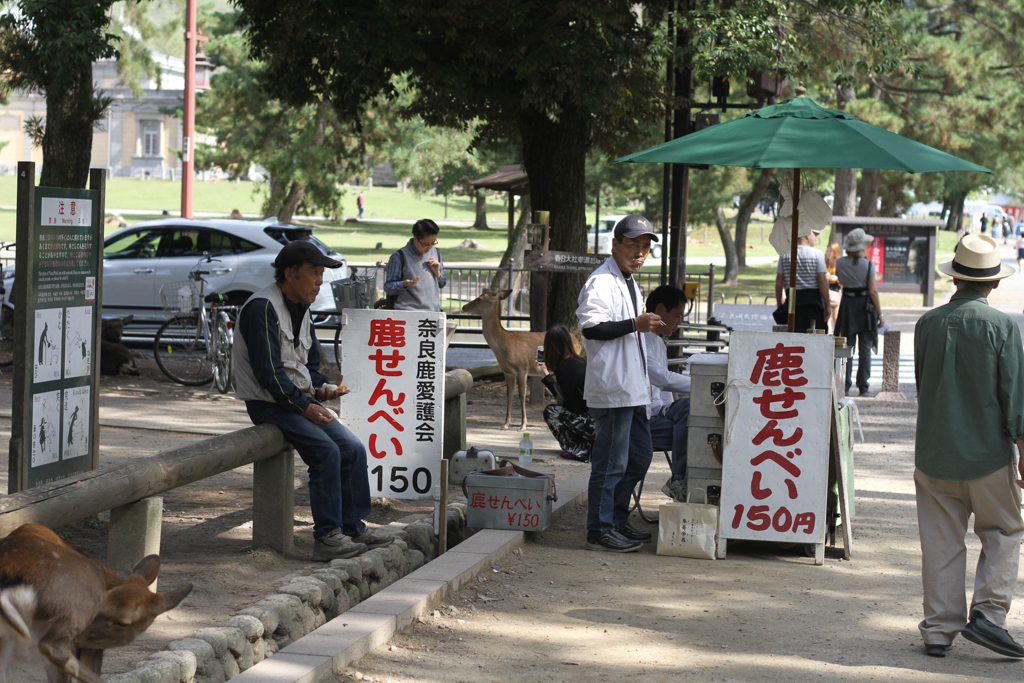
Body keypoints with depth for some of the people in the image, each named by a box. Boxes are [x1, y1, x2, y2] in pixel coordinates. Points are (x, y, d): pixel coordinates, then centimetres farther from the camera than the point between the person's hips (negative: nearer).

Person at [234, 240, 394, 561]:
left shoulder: (301, 309, 14)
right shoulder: (263, 308, -16)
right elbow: (268, 372, -22)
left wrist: (320, 389, 1)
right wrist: (304, 406, -22)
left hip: (300, 400, 9)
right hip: (269, 405, -9)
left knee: (353, 449, -4)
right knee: (326, 451, -25)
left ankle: (352, 528, 3)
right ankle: (326, 537, -21)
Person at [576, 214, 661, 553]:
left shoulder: (629, 283, 21)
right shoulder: (601, 282, -12)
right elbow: (591, 328, -22)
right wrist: (634, 325, -25)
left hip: (633, 390, 10)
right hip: (612, 390, -10)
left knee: (639, 456, 16)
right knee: (611, 462, -8)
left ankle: (617, 521, 26)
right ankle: (600, 531, -2)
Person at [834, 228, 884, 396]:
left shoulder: (840, 263, -3)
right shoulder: (868, 265, -12)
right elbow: (873, 291, -14)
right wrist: (880, 314, -7)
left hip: (847, 306, 2)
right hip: (865, 307, -2)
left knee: (846, 346, 8)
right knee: (865, 348, 4)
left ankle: (845, 386, 5)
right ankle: (863, 387, 3)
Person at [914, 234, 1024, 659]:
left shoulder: (928, 324, 1)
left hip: (934, 454, 3)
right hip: (989, 454, -3)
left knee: (941, 544, 9)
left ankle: (939, 630, 11)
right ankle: (987, 613, -1)